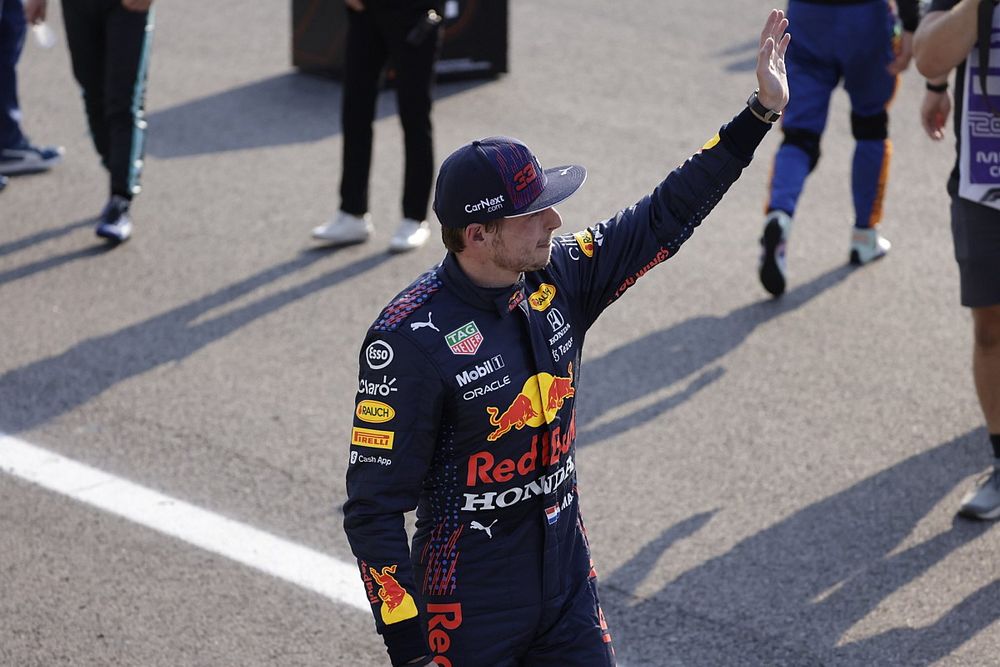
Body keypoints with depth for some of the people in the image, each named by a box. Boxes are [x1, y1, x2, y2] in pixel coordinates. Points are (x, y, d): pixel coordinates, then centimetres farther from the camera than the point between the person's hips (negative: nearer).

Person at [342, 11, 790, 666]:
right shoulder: (411, 339, -22)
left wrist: (760, 114, 5)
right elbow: (374, 508, -20)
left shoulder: (556, 280, -3)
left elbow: (665, 218, 8)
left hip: (568, 581, 6)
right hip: (468, 608, -6)